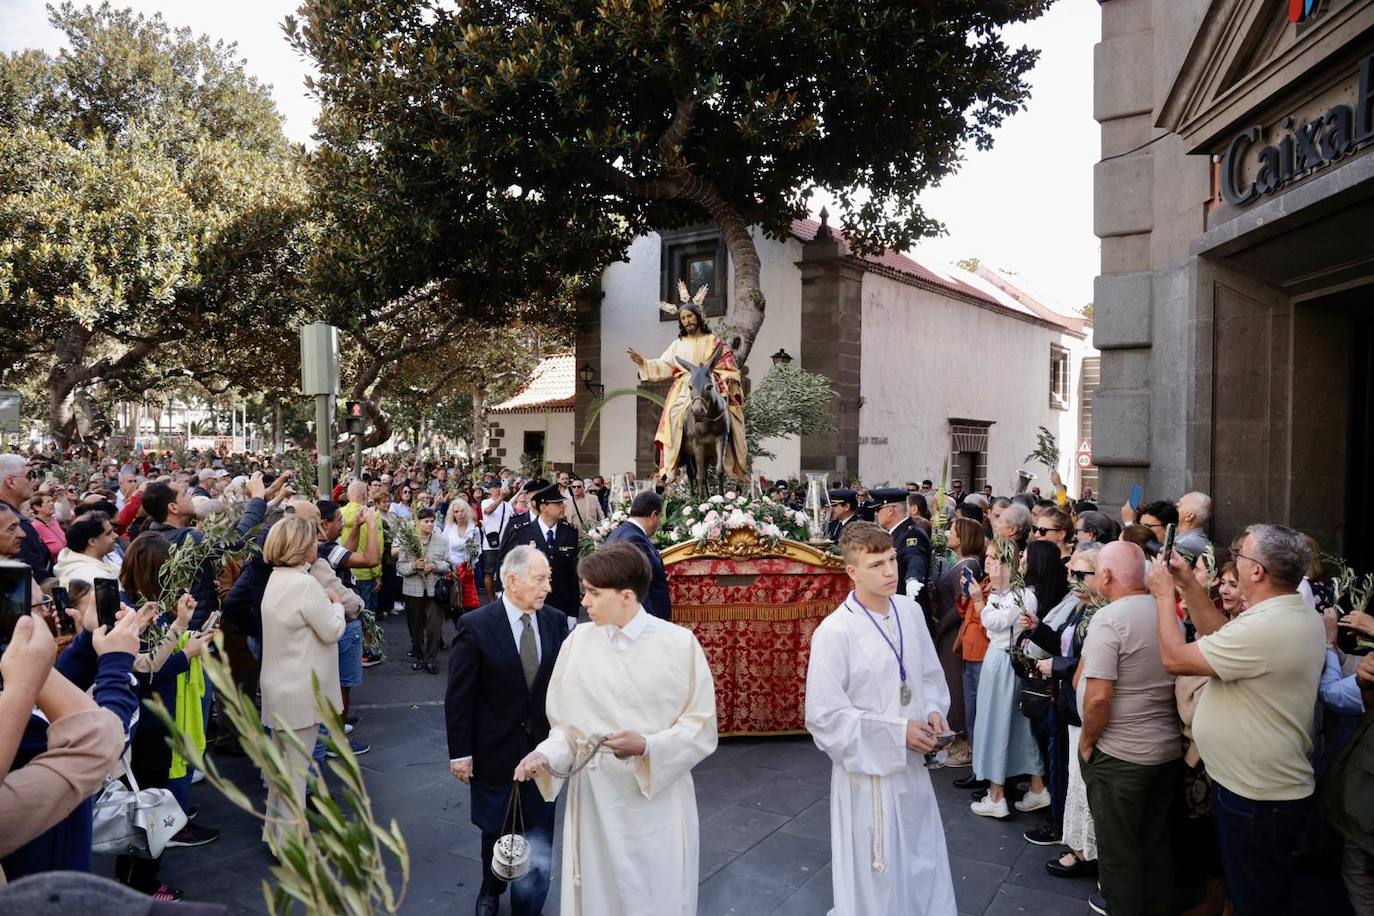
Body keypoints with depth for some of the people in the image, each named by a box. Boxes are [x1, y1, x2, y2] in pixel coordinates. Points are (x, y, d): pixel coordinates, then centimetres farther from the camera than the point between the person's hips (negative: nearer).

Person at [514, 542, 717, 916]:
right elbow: (568, 726, 3)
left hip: (657, 802, -2)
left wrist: (646, 746, -21)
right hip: (594, 799, 2)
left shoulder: (679, 643, -10)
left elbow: (701, 729, -7)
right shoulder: (578, 641, -3)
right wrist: (546, 756, -16)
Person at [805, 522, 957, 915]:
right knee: (874, 875, 11)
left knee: (924, 865, 23)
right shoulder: (835, 632, -23)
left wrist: (934, 710, -7)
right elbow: (824, 716, -20)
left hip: (914, 765, 6)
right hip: (868, 770, -6)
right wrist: (897, 733, -19)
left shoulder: (911, 611, -3)